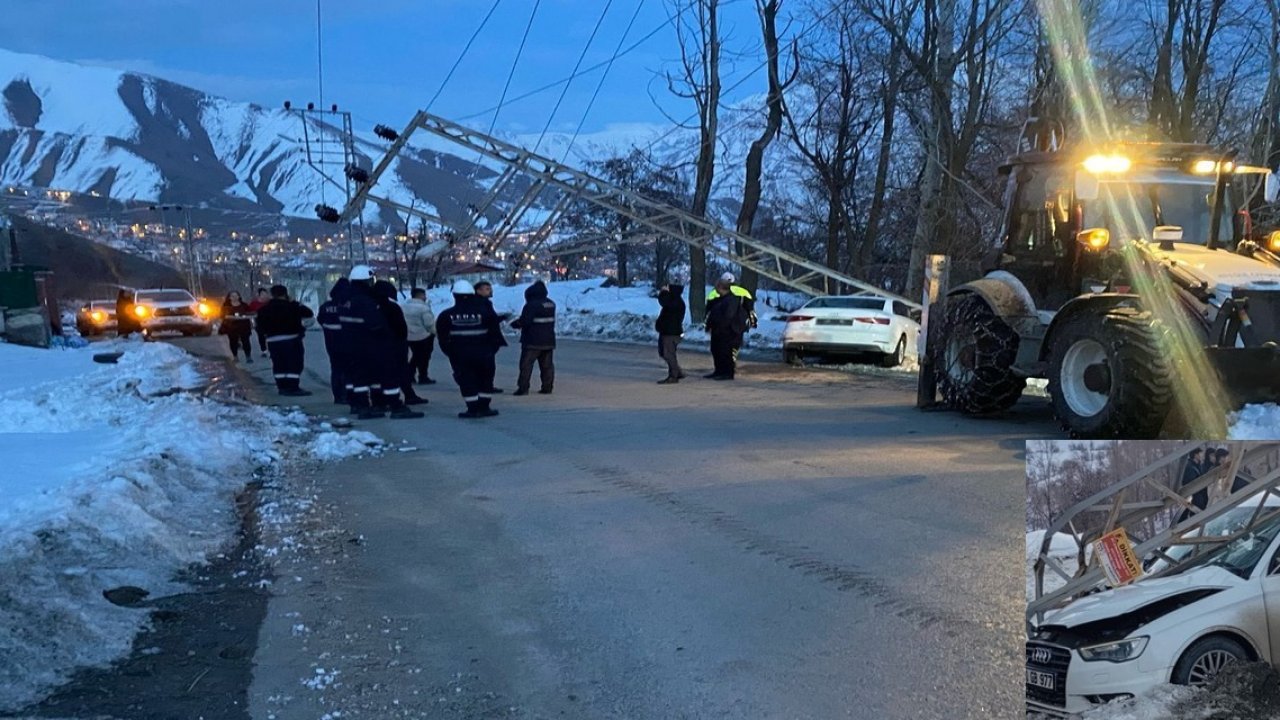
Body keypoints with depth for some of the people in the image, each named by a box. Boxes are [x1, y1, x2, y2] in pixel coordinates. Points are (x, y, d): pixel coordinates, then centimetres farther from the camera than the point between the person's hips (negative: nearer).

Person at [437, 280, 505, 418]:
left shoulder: (446, 316, -4)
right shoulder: (485, 312, -7)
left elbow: (442, 338, 1)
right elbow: (494, 332, -2)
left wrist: (450, 352, 11)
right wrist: (493, 348, 10)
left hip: (459, 356, 0)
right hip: (483, 353, 0)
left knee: (466, 381, 7)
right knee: (485, 380, 15)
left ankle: (473, 409, 2)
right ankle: (484, 407, 15)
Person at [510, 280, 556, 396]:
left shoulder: (532, 305, -15)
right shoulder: (551, 304, 9)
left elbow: (524, 321, -19)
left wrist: (514, 323, 0)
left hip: (533, 341, -7)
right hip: (549, 341, 7)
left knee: (526, 365, -2)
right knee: (547, 365, 10)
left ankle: (523, 388, -6)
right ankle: (547, 387, 10)